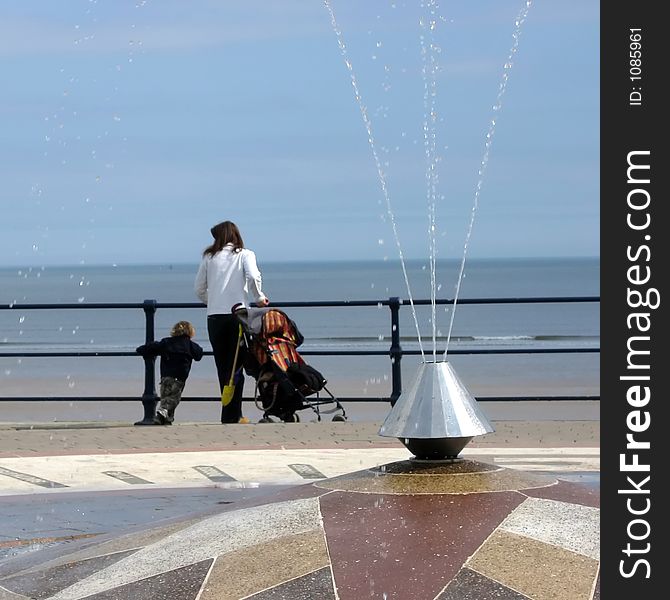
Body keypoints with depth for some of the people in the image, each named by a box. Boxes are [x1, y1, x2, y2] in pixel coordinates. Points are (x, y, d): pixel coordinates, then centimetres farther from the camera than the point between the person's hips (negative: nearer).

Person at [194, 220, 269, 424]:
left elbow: (199, 288, 10)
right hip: (238, 313, -2)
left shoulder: (209, 257, 10)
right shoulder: (245, 254, 5)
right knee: (235, 365, -1)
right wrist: (259, 298, 2)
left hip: (214, 317, 2)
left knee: (222, 367, 9)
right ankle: (232, 415, -10)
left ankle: (233, 414, 11)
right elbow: (253, 277, -13)